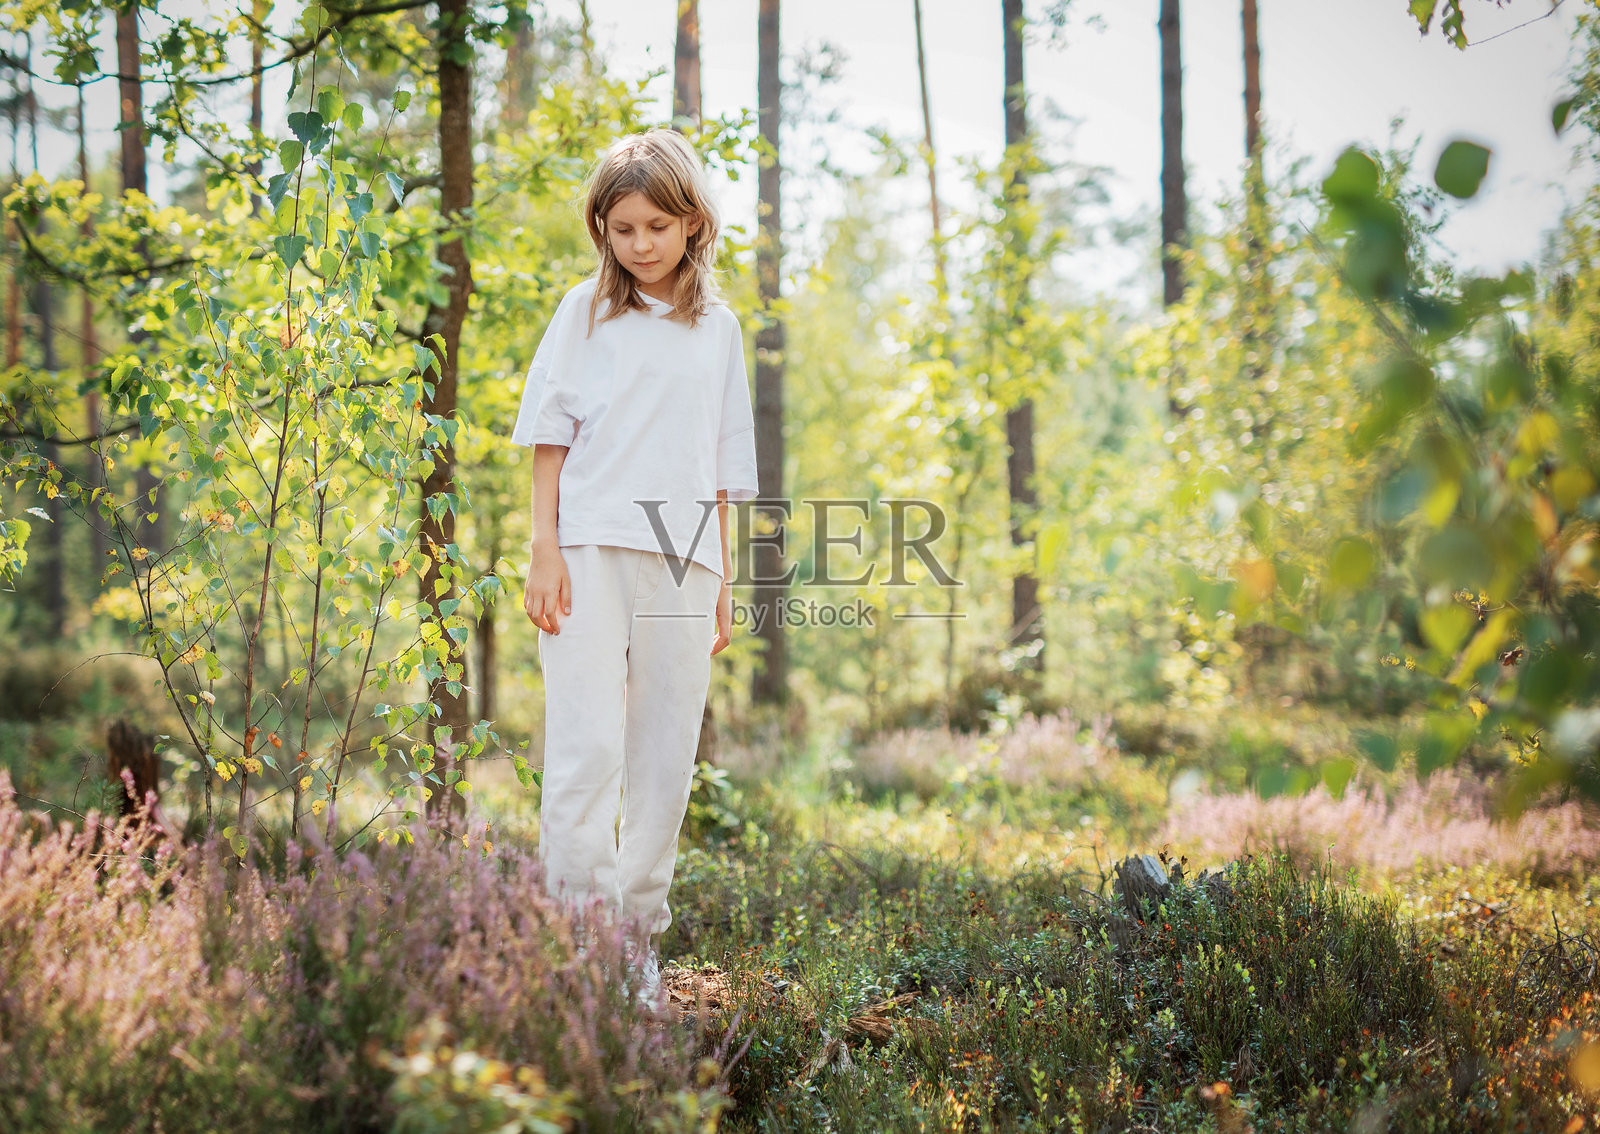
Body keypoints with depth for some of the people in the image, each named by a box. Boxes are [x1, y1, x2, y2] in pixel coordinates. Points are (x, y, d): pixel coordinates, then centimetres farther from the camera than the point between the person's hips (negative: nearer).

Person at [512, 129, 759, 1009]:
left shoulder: (717, 328, 16)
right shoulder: (586, 312, 8)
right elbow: (550, 436, 5)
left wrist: (723, 577, 14)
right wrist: (544, 550, -5)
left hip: (681, 562, 3)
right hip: (591, 549, -3)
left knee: (665, 762, 4)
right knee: (587, 749, -11)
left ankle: (639, 936, 13)